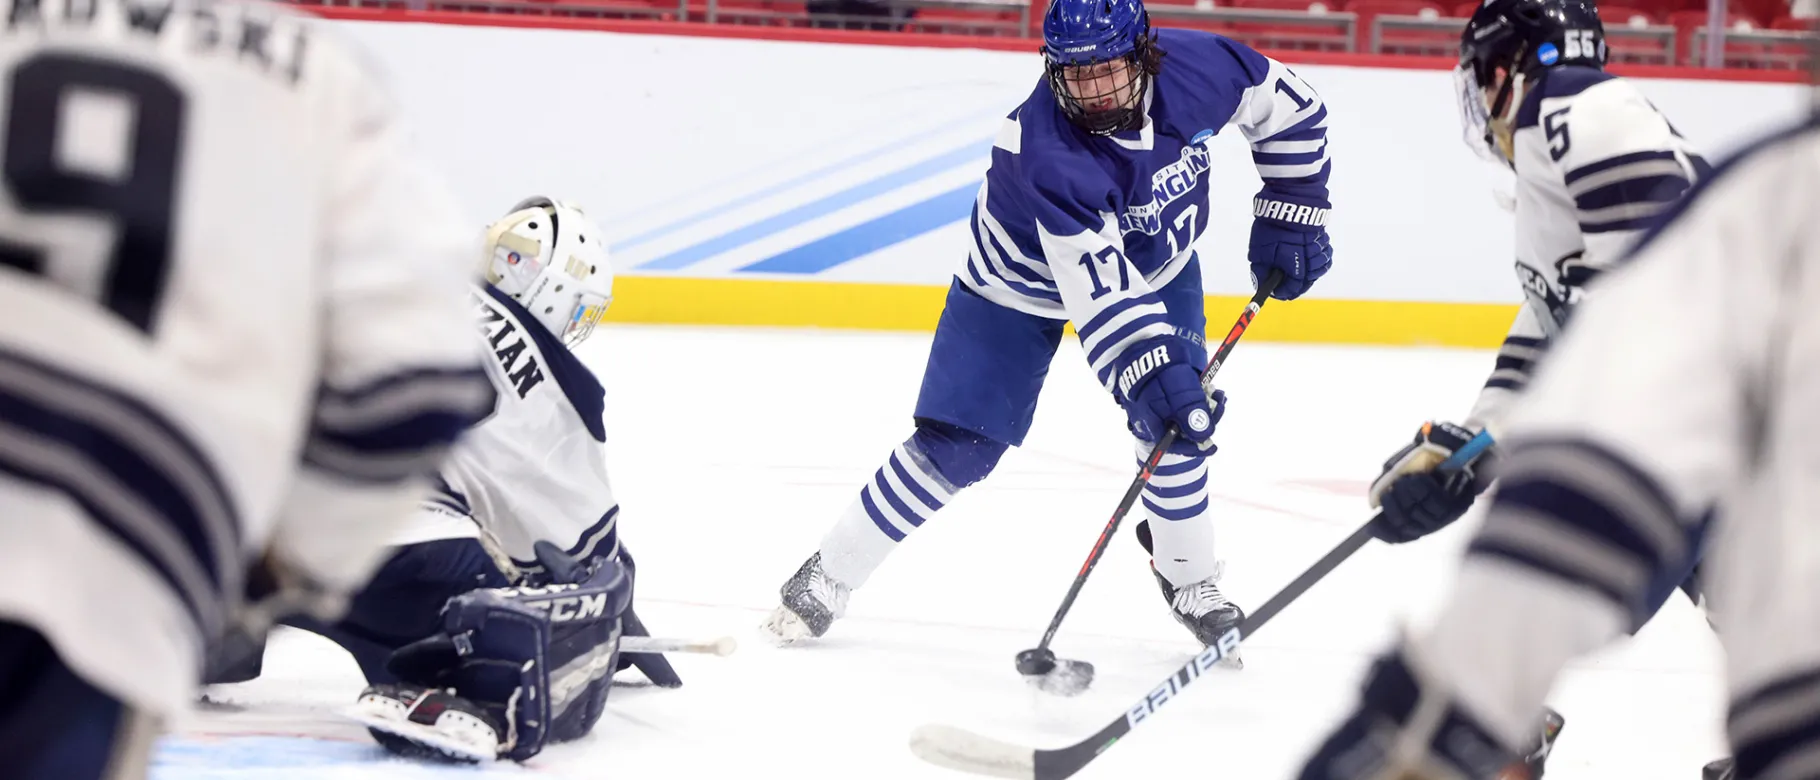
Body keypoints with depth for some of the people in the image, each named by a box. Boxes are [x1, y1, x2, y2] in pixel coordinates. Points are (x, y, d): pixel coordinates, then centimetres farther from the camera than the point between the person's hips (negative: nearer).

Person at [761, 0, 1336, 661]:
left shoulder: (1195, 66, -27)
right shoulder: (1046, 153, -41)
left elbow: (1288, 107, -7)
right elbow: (1101, 293, -44)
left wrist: (1292, 210, -9)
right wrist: (1149, 375, -54)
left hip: (1156, 257, 4)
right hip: (1025, 279, -4)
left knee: (1182, 412, -10)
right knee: (954, 448, -7)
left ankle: (1189, 580, 12)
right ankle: (828, 577, 6)